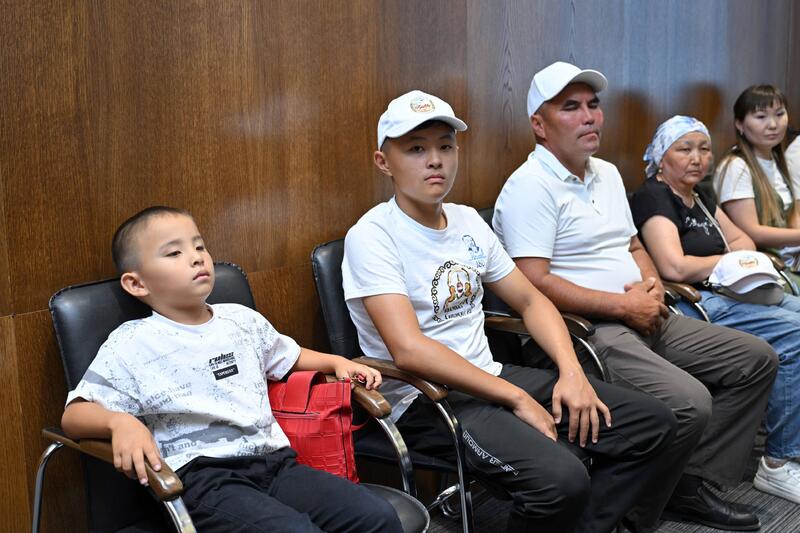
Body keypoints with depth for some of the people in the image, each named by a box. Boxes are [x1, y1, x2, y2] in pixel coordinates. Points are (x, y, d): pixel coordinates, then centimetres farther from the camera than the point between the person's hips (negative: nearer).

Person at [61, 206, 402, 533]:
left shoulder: (243, 320, 18)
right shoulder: (131, 344, 1)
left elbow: (291, 357, 36)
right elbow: (74, 414, -1)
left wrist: (336, 362, 18)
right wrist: (119, 422, -23)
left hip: (274, 461, 5)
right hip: (202, 476, -5)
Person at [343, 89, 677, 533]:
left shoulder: (468, 221, 10)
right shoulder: (372, 236, -13)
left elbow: (531, 301, 15)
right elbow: (409, 350, -23)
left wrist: (571, 371, -3)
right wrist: (517, 398, -20)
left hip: (489, 377, 8)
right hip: (422, 400, -8)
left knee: (651, 423, 1)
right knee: (561, 478, -31)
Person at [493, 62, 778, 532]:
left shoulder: (607, 173, 18)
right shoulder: (531, 186, -12)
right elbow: (534, 283, -20)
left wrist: (652, 285, 1)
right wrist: (625, 306, -16)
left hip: (643, 317, 10)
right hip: (585, 329, -10)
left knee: (757, 359, 8)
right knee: (689, 403, -28)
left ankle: (691, 484, 10)